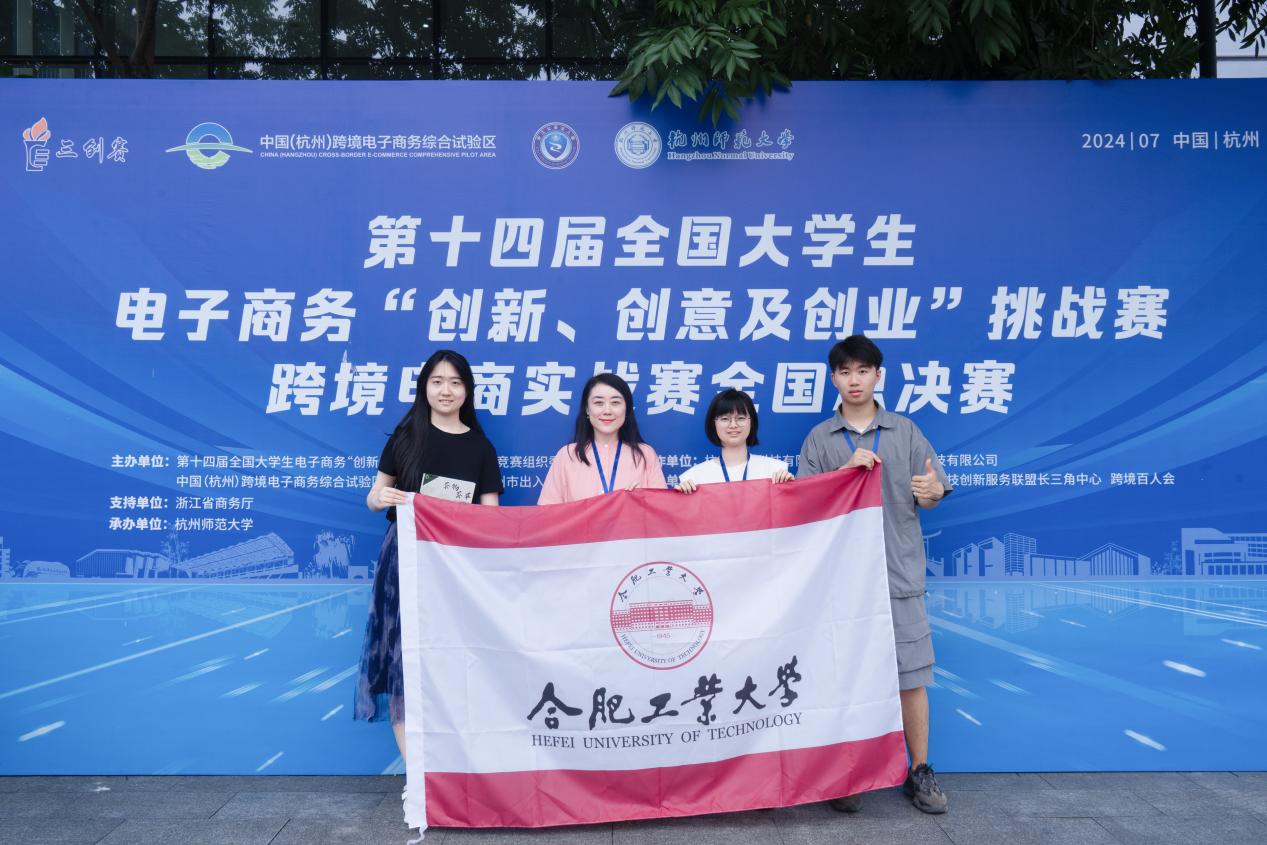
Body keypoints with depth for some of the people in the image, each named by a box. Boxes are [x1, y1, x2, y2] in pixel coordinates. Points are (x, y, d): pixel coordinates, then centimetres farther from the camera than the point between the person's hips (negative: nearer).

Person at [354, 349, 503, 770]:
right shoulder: (405, 437, 7)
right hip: (406, 557, 0)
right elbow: (374, 498, 8)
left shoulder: (480, 447, 7)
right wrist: (382, 498, -14)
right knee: (403, 657, -4)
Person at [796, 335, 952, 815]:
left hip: (898, 573, 0)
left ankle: (920, 772, 19)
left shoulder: (905, 432, 7)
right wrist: (848, 469, -14)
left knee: (911, 675, 4)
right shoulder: (819, 438, 5)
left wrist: (932, 492, -20)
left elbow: (931, 495, 4)